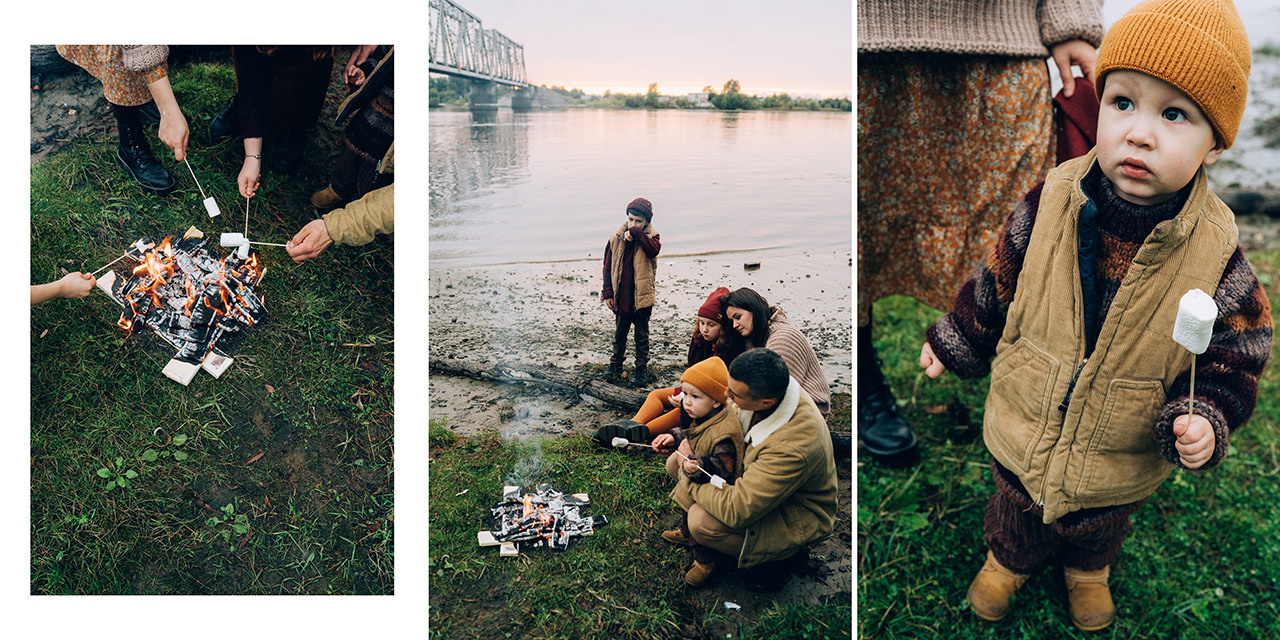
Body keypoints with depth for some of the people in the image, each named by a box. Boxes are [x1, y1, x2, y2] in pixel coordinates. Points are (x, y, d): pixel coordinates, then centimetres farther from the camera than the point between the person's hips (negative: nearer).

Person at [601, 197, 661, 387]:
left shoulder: (651, 237, -5)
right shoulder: (616, 238, -1)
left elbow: (654, 250, -31)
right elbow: (608, 266, 5)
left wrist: (636, 234, -30)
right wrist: (608, 292, 1)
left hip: (642, 297, -2)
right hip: (621, 297, 2)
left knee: (642, 336, 10)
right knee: (619, 334, 17)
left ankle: (642, 369, 22)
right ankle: (615, 366, 33)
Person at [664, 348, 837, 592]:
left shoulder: (794, 447, -42)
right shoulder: (762, 389, -18)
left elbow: (736, 511, -37)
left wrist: (690, 477, -23)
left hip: (797, 515, -8)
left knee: (701, 522, -27)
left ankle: (786, 556, -4)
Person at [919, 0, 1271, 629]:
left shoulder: (1215, 254, -24)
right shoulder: (1049, 207, -22)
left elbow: (1234, 356, -11)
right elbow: (996, 284, -5)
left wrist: (1204, 420, -27)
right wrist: (954, 343, 5)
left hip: (1121, 464, 0)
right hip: (1022, 438, 0)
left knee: (1098, 527, 29)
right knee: (1017, 508, 27)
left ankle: (1087, 569, 64)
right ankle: (1009, 557, 60)